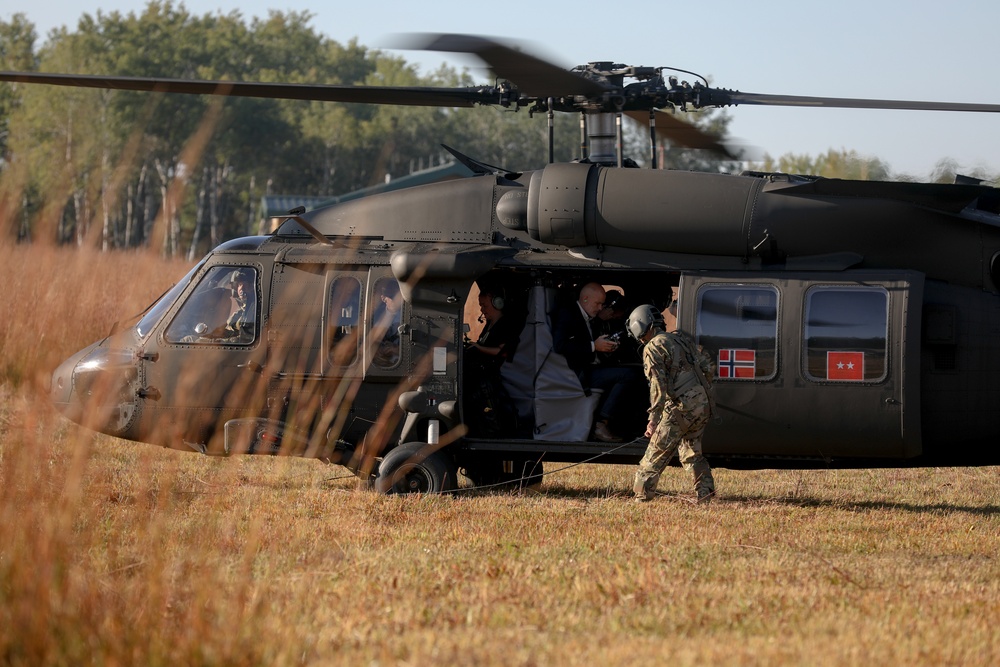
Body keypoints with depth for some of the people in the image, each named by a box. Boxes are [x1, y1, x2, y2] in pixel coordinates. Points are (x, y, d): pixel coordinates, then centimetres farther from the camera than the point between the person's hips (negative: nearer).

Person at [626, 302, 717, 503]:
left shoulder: (653, 348, -5)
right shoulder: (682, 339, 18)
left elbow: (658, 385, -14)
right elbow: (708, 368, 19)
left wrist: (653, 419, -14)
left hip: (681, 407, -8)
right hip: (703, 405, 8)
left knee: (656, 453, 0)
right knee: (691, 452, 19)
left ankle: (641, 498, 0)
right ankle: (706, 494, 10)